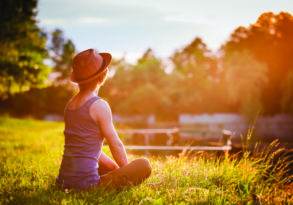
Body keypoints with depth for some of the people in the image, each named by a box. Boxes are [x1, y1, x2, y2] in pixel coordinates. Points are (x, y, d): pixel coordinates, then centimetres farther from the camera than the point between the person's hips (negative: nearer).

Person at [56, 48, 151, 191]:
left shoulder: (70, 103, 11)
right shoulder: (99, 105, -13)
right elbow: (116, 144, -6)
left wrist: (117, 168, 20)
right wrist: (128, 173, 10)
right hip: (85, 182, -9)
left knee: (112, 167, 36)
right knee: (144, 165, -5)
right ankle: (97, 189, -4)